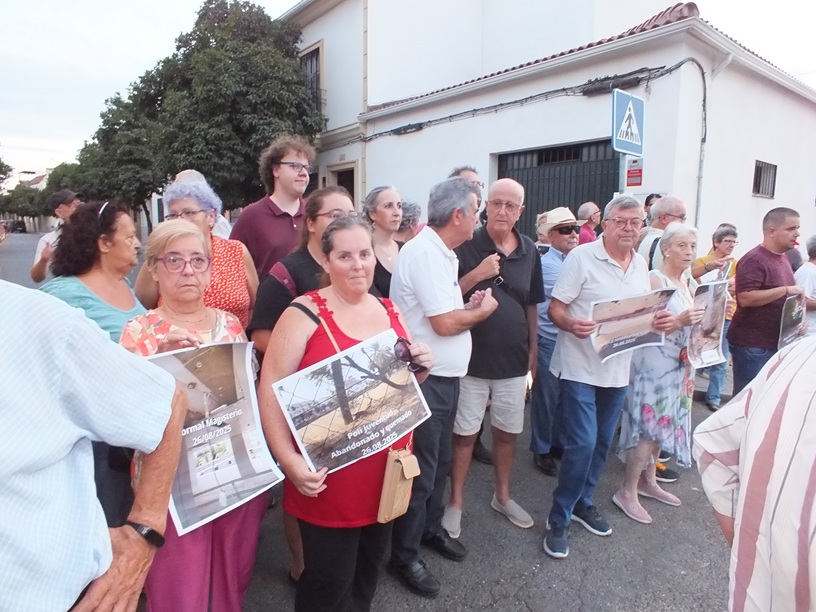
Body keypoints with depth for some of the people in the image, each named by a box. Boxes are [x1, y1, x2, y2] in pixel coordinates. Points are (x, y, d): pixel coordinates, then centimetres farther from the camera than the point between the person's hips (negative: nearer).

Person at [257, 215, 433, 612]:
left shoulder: (390, 311, 5)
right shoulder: (304, 314, -13)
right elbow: (270, 390, -16)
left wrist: (419, 368, -4)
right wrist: (289, 459, -24)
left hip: (385, 473, 6)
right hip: (329, 478, -5)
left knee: (368, 572, 23)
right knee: (330, 580, 9)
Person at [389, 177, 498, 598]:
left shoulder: (442, 252, 10)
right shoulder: (425, 252, -20)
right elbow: (445, 323, -23)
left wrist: (470, 306, -1)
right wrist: (483, 310, -7)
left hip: (444, 377, 10)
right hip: (425, 379, -9)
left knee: (440, 463, 23)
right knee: (421, 472, 5)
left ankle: (431, 528, 43)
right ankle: (404, 557, 24)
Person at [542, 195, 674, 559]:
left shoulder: (640, 265, 10)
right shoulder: (582, 256, -11)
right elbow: (555, 309, -12)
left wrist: (660, 321, -4)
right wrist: (571, 325, -33)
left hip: (617, 369, 7)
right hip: (581, 367, -7)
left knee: (601, 443, 16)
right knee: (582, 443, -8)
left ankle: (582, 502, 36)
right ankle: (559, 518, 11)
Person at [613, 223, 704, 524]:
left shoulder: (689, 283, 12)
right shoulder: (654, 280, -13)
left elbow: (692, 323, 20)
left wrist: (701, 322, 0)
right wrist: (679, 322, -30)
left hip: (679, 364, 8)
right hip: (654, 362, -8)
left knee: (664, 423, 13)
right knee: (651, 425, -5)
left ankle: (647, 481, 28)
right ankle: (627, 491, 6)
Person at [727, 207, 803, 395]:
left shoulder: (782, 258, 14)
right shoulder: (754, 260, -16)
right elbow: (745, 298, -26)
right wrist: (786, 290, -22)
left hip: (776, 342, 10)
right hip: (751, 344, -9)